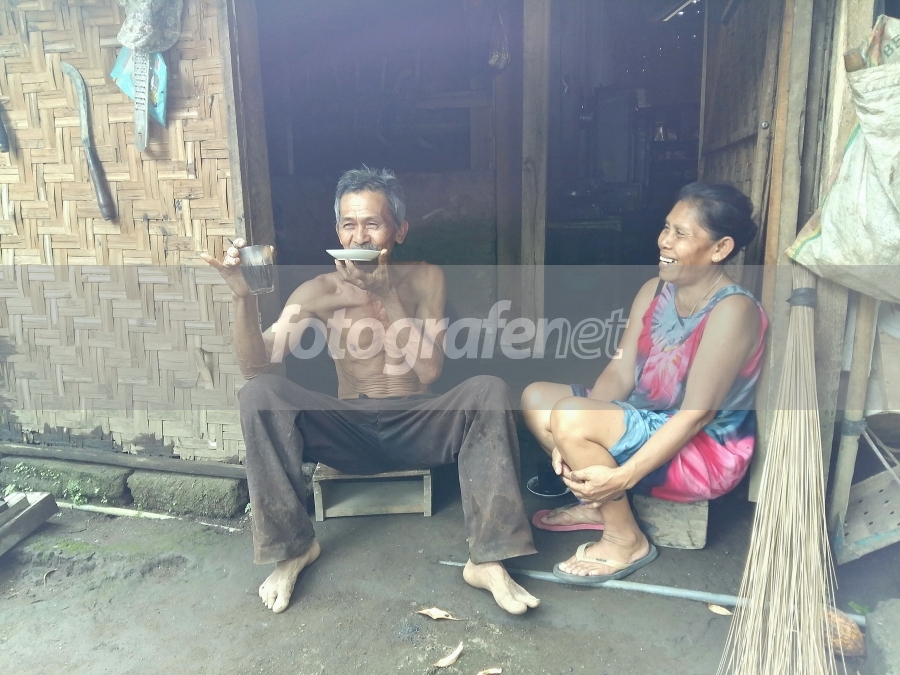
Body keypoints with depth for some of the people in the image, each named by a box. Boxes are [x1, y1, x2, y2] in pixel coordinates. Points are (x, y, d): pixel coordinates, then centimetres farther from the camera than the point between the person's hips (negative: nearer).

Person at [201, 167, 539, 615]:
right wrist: (243, 296, -28)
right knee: (259, 393, -24)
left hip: (417, 428, 0)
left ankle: (487, 559, -26)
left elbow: (428, 371, -13)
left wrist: (387, 296, -21)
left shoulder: (425, 279, 0)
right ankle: (292, 546, -13)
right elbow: (256, 366, -12)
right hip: (348, 431, 1)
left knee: (488, 390, -28)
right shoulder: (318, 292, -1)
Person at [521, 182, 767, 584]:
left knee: (569, 416, -29)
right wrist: (574, 440, -16)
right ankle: (598, 504, 9)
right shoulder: (654, 291, 2)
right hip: (647, 423, 8)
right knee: (536, 398, -1)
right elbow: (620, 372, -2)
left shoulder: (732, 310, -22)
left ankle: (626, 541, -8)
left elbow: (697, 414, -25)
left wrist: (622, 477, -30)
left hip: (704, 451, -8)